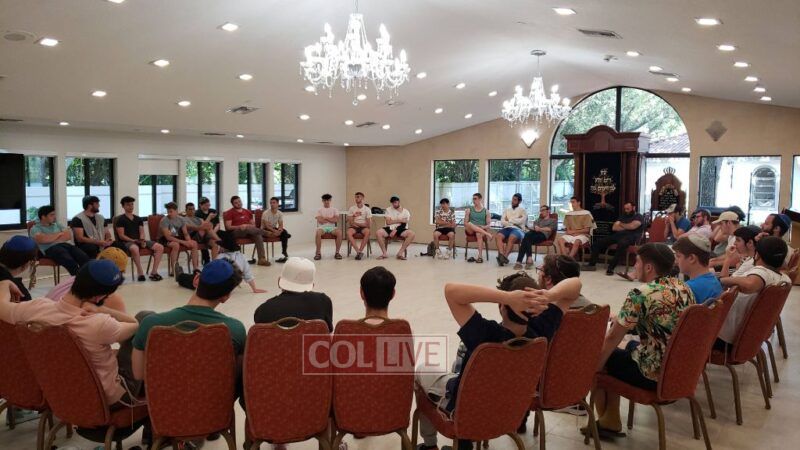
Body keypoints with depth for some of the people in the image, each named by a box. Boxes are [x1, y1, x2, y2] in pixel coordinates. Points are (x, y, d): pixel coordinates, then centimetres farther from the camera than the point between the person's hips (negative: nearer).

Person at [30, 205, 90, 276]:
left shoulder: (57, 224, 28)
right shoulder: (35, 228, 12)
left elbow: (69, 235, 14)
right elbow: (43, 239, -10)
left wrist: (52, 238, -1)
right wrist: (59, 234, 4)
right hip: (51, 248, -5)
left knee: (84, 257, -28)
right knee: (70, 261, -38)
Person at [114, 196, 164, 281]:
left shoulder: (138, 219, 19)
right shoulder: (120, 219, 3)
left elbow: (142, 232, 12)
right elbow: (121, 236, -5)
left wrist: (142, 240, -10)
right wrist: (133, 240, -19)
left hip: (139, 241, 6)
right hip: (127, 242, -6)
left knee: (160, 247, -15)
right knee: (135, 248, -43)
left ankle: (154, 272, -17)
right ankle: (140, 273, -33)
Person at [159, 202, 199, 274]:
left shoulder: (181, 219, 1)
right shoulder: (164, 220, -17)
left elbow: (186, 234, 4)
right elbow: (168, 237, -23)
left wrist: (189, 241, -18)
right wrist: (183, 242, -27)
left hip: (177, 238, 6)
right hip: (166, 241, -6)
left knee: (194, 243, -12)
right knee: (176, 245, -37)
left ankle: (196, 268, -10)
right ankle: (174, 271, -32)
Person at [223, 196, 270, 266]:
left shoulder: (248, 212, 19)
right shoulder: (229, 213, 6)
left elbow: (253, 225, 18)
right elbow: (228, 227, -4)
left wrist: (248, 226, -7)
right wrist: (240, 226, -18)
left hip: (248, 232, 4)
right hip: (236, 232, -4)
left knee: (258, 235, -29)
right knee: (247, 228, -36)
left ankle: (262, 259, -38)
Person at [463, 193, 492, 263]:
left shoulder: (486, 211, 10)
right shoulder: (469, 210, 13)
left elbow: (489, 225, 3)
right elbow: (465, 223, 4)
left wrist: (483, 227, -20)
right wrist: (474, 227, -17)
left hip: (482, 230, -1)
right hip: (471, 231, 1)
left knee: (479, 234, -38)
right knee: (469, 224, -34)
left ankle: (480, 256, -44)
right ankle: (487, 234, -44)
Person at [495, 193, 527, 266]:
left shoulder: (522, 210, 14)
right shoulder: (507, 209, 24)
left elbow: (521, 221, -5)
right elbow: (502, 222, 11)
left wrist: (509, 220, 4)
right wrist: (514, 222, -3)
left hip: (518, 229, -3)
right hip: (507, 228, 3)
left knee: (512, 237, -39)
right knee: (498, 236, -32)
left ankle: (505, 256, -45)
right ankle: (502, 256, -46)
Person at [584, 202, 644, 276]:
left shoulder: (638, 217, 8)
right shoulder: (623, 217, 28)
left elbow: (632, 226, -12)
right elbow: (614, 228, 14)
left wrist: (621, 224, 6)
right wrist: (627, 227, 1)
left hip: (631, 236, -7)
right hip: (618, 235, 7)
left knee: (622, 244, -42)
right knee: (598, 242, -6)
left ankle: (611, 267, -43)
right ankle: (592, 264, -7)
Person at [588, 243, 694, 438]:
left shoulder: (640, 294, -20)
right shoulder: (684, 288, 3)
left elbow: (613, 337, -13)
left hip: (654, 375, -8)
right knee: (632, 346, 29)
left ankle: (605, 420, 27)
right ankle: (610, 421, 30)